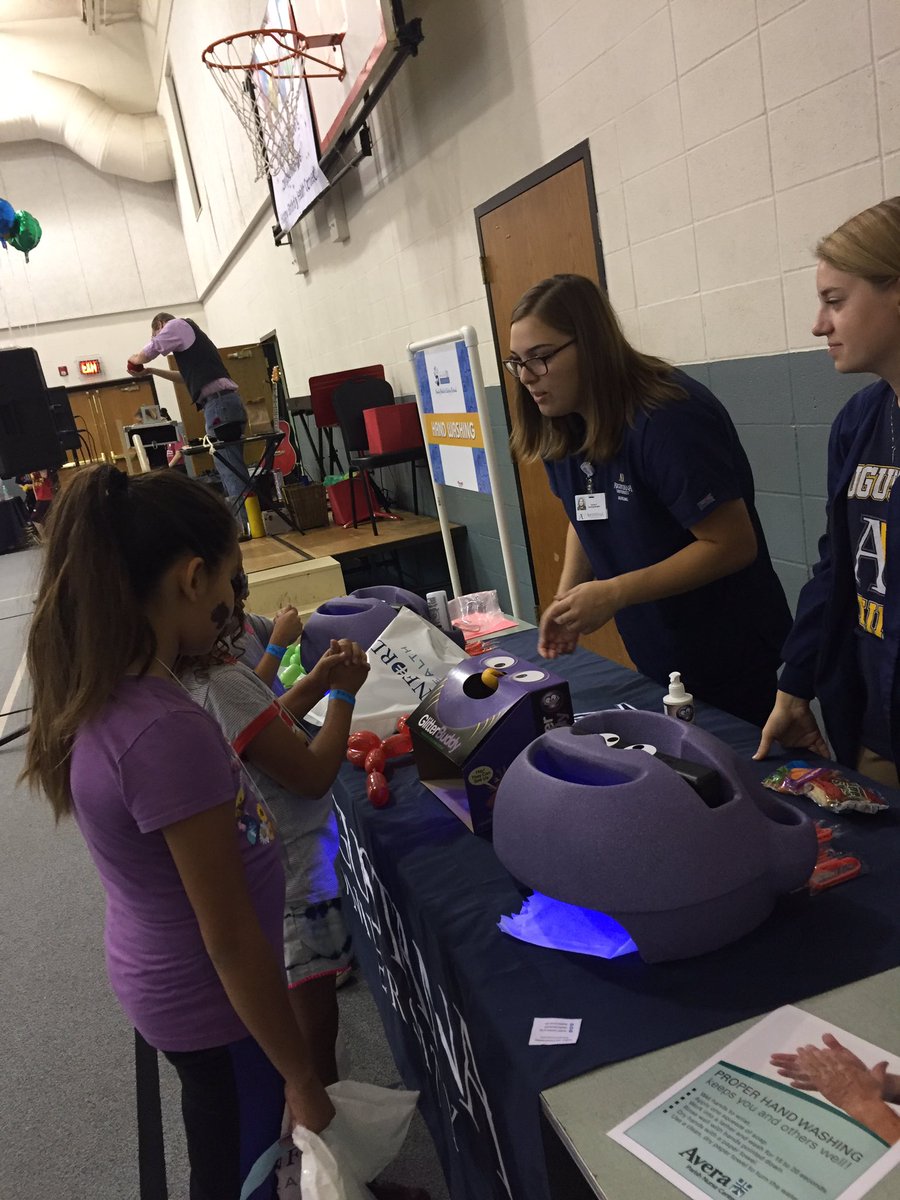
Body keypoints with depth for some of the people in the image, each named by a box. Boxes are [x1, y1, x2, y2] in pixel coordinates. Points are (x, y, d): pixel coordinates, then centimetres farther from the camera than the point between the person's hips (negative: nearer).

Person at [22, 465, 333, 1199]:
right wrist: (302, 1078, -16)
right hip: (212, 1000, -7)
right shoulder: (167, 732, -36)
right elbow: (232, 941, -26)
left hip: (161, 976, 8)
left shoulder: (99, 693, -8)